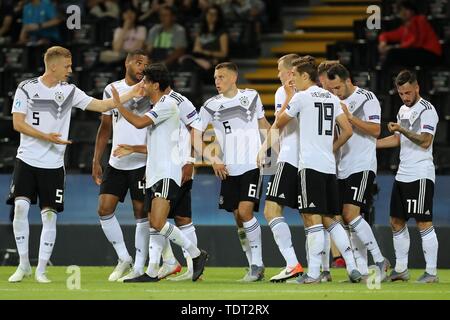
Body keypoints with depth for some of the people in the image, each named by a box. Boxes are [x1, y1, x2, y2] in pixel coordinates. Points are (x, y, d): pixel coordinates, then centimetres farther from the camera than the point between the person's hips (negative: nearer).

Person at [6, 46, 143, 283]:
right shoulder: (26, 88, 0)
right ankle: (24, 265, 0)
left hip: (53, 165, 2)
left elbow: (101, 105, 6)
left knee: (49, 215, -2)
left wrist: (130, 95, 0)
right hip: (27, 159, -2)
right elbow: (18, 123, -5)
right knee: (21, 207, -14)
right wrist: (46, 137, -16)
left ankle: (41, 269, 6)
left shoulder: (69, 91, 6)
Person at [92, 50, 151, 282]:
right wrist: (96, 161, 13)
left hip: (142, 162, -5)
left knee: (141, 213, -2)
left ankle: (139, 268, 4)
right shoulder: (111, 90, 10)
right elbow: (105, 127, 16)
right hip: (116, 163, 5)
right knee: (104, 209, -1)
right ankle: (124, 258, 14)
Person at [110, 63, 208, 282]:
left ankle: (196, 254, -8)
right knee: (154, 225, 6)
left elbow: (139, 122, -21)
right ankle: (152, 272, 6)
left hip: (167, 173, -10)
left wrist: (118, 104, -10)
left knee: (158, 222, -19)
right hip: (154, 173, 10)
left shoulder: (168, 104, -11)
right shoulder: (157, 108, 21)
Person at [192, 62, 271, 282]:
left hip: (252, 165, -3)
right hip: (229, 170, 3)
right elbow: (195, 136, 2)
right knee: (238, 218, 5)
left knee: (245, 212, -17)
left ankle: (257, 264, -9)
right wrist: (213, 160, -8)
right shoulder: (211, 106, 3)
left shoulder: (251, 97, 4)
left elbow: (263, 124, 19)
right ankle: (255, 268, 15)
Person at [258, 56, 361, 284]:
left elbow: (279, 124, 9)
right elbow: (347, 131, 12)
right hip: (329, 166, 7)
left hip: (310, 165, -7)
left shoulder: (302, 97, -3)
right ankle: (352, 268, 7)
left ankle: (313, 273, -13)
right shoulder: (332, 98, 14)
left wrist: (264, 147, 24)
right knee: (330, 219, 12)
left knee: (313, 218, -9)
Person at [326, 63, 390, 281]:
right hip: (342, 169, 8)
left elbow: (375, 130, -15)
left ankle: (380, 261, -11)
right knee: (350, 220, 4)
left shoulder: (366, 98, -6)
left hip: (362, 166, -8)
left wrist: (350, 117, -20)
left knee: (351, 214, -19)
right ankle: (363, 271, 5)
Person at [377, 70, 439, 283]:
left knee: (423, 222, -9)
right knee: (396, 221, 10)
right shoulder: (403, 110, 17)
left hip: (421, 175, -9)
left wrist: (403, 130, -30)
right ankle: (401, 269, 18)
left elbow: (425, 141, -20)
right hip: (402, 175, 9)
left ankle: (431, 272, -7)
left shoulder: (427, 110, -10)